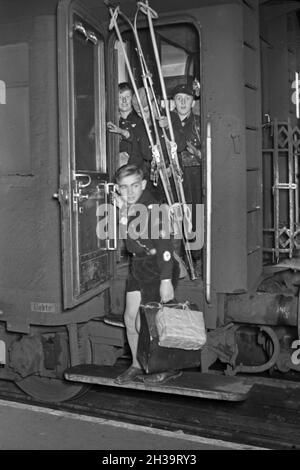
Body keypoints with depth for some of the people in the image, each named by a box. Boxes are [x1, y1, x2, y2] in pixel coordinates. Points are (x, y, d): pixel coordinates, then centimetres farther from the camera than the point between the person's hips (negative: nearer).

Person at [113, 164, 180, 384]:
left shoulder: (153, 209, -22)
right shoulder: (128, 206, 2)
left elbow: (165, 245, -27)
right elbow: (126, 235, 8)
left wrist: (166, 281, -30)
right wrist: (123, 212, -4)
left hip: (157, 268, -8)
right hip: (138, 266, 8)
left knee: (144, 324, -4)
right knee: (130, 318, 11)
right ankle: (137, 365, 30)